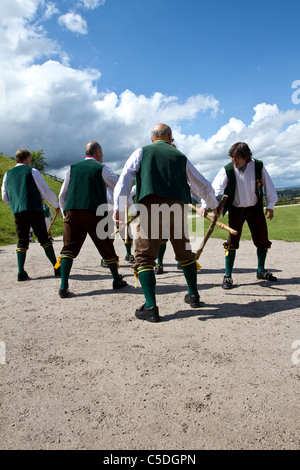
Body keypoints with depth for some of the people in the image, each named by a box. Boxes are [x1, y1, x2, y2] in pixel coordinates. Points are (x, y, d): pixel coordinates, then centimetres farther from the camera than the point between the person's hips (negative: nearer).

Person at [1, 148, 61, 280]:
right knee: (44, 239, 1)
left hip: (18, 212, 4)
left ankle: (21, 272, -2)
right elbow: (46, 191, 1)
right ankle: (57, 268, 4)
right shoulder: (32, 172, 2)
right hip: (34, 210, -4)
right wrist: (56, 205, 13)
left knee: (22, 242, 7)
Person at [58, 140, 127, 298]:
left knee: (68, 248, 4)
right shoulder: (102, 168, 7)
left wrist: (65, 214, 24)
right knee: (106, 247, 10)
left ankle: (63, 287, -6)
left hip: (71, 212, 3)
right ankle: (117, 280, 24)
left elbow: (62, 195, 16)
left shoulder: (72, 168, 17)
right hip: (94, 213, -3)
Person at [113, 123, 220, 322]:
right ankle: (194, 296, 33)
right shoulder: (181, 157, 22)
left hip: (151, 207, -3)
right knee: (185, 253, 20)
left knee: (145, 255, 2)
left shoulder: (142, 152, 17)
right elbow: (204, 185, 29)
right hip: (178, 207, 3)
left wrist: (119, 207, -6)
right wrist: (214, 205, 43)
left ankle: (151, 307, -6)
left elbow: (125, 178, 1)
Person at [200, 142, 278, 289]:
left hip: (255, 208, 3)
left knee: (263, 240, 8)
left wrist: (270, 205, 2)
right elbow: (215, 188, -26)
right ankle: (228, 275, 2)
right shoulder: (227, 170, -17)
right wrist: (205, 205, -39)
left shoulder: (258, 166, -10)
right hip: (236, 210, -3)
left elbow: (268, 186, 2)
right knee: (232, 241, -8)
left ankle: (261, 271, 29)